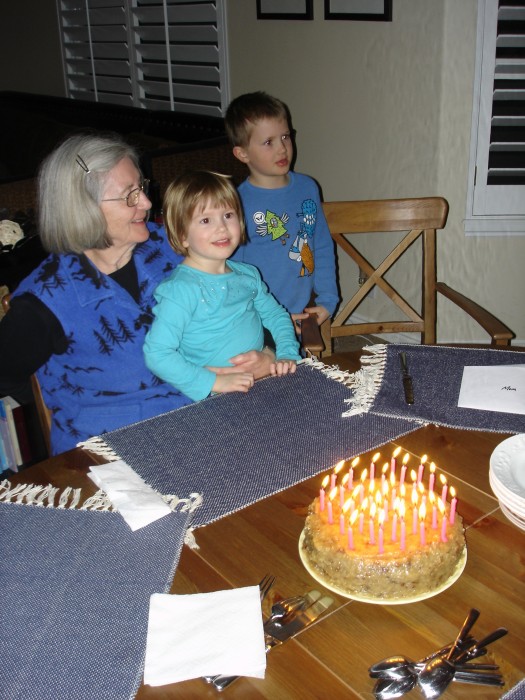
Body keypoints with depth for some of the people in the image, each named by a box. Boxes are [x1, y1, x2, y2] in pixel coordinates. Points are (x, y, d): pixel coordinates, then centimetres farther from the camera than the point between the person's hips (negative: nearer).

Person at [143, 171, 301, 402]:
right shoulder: (181, 289, -16)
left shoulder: (247, 274, 7)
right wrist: (214, 382, -22)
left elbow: (276, 315, 20)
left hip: (263, 384, 5)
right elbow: (156, 354, -20)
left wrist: (287, 355, 2)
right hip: (214, 400, -5)